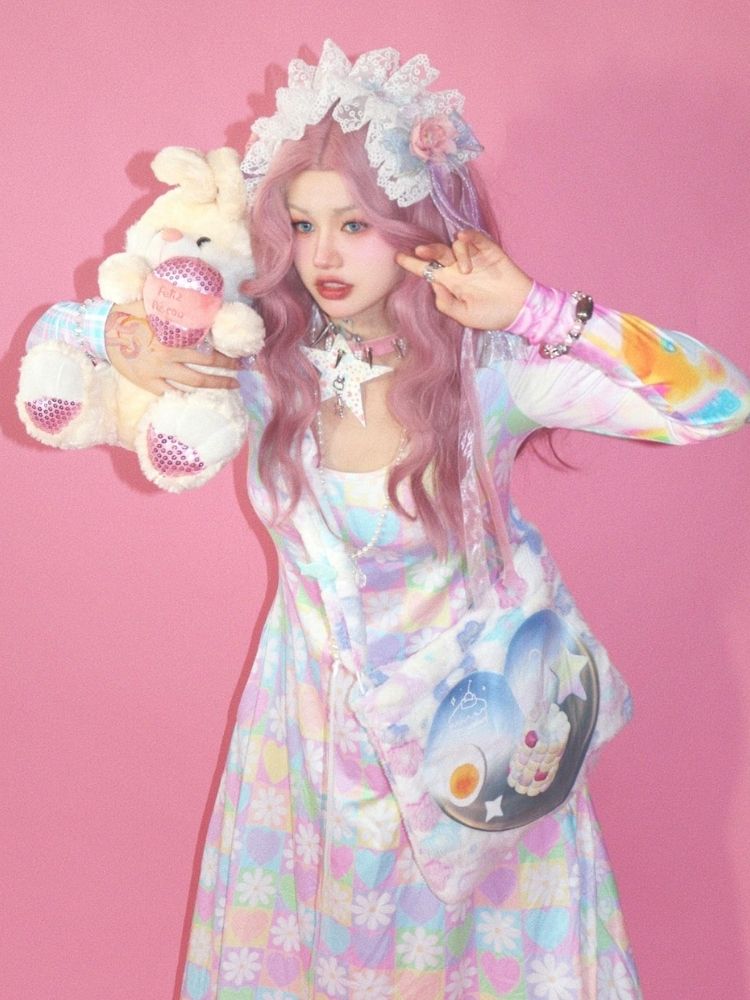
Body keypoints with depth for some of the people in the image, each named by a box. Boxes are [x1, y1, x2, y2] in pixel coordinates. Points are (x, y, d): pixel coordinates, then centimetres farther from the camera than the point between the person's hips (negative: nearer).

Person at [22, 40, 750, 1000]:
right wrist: (127, 340, -25)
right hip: (314, 718, 3)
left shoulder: (486, 366, -23)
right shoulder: (264, 359, -14)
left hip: (467, 730, -3)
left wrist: (533, 310, -36)